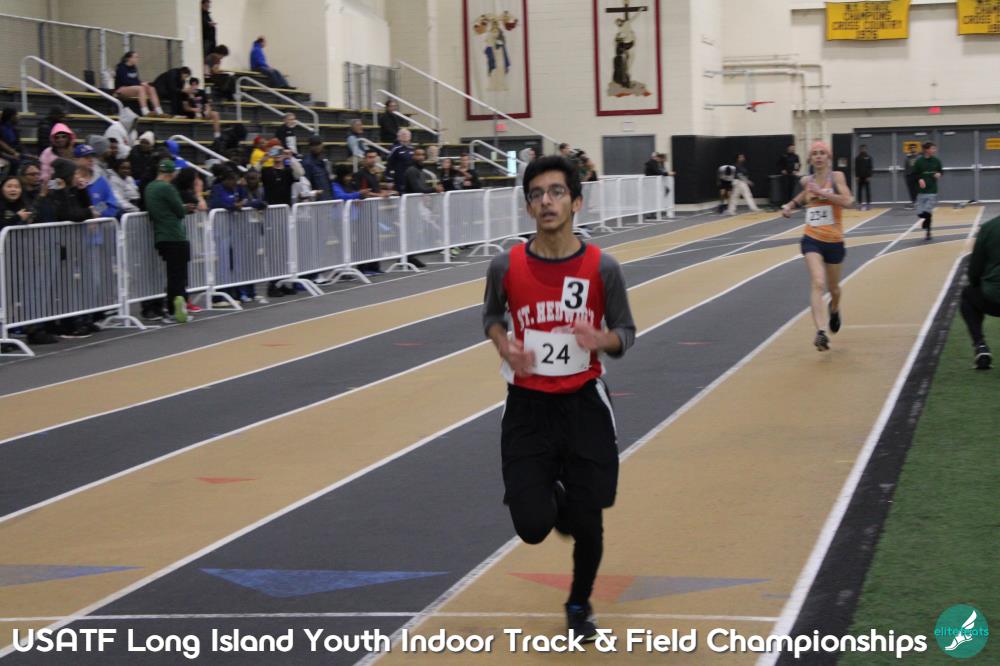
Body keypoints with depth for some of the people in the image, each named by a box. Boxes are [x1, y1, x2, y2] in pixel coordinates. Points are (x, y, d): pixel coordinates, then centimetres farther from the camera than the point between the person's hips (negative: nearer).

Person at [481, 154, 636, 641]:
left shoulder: (602, 268, -9)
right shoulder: (506, 266, -8)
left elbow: (626, 332, 2)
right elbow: (491, 314, 12)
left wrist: (604, 340, -21)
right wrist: (504, 347, -10)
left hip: (584, 404, 0)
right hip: (528, 406, 0)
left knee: (587, 522, 4)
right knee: (533, 526, -8)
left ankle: (579, 606, 34)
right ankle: (552, 496, 31)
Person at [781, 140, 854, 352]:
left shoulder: (836, 176, -6)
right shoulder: (807, 181, 4)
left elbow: (847, 201, -22)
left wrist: (821, 192, -27)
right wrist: (790, 205, 13)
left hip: (834, 241, 0)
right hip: (812, 239, 0)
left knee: (833, 288, 19)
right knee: (818, 283, -22)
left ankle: (834, 310, 55)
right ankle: (821, 332, -32)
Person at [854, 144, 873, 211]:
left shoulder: (869, 157, 2)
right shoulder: (857, 158, 6)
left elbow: (871, 168, 0)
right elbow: (856, 168, 6)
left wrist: (869, 176, -9)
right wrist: (856, 176, -3)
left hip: (867, 177, -2)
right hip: (860, 177, 2)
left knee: (868, 190, 0)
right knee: (860, 191, -1)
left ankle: (868, 204, 6)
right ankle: (862, 204, 2)